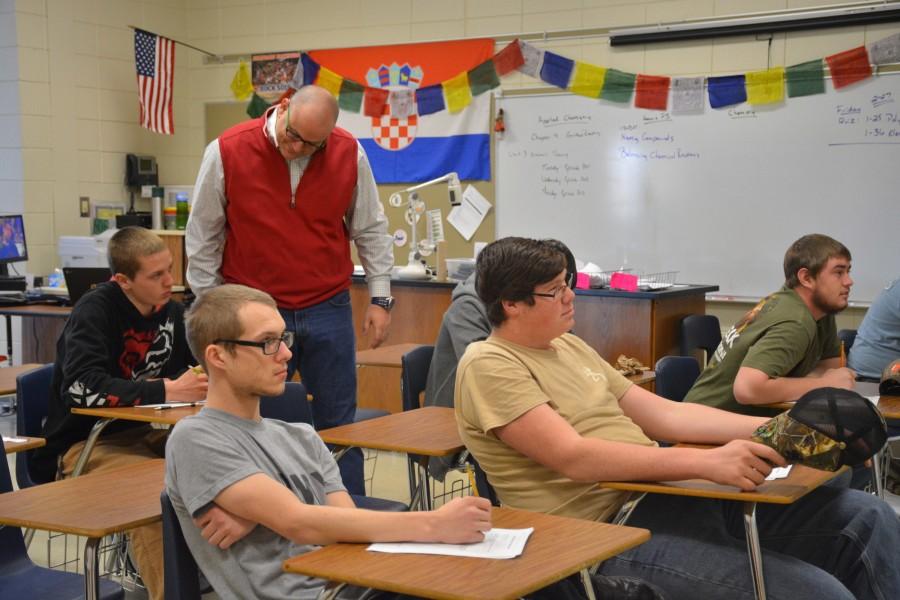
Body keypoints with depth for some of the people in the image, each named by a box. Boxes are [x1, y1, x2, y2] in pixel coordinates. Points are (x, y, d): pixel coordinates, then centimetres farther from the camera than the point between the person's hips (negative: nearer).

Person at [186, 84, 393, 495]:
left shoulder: (349, 154, -3)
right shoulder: (227, 152, -8)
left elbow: (370, 229, 8)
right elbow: (203, 237, 2)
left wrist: (380, 297, 6)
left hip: (328, 310, 2)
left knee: (338, 426, 8)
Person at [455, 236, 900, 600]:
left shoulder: (568, 346, 17)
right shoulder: (489, 366, -9)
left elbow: (663, 414, 16)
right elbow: (574, 458, -21)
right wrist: (705, 462, -28)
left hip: (667, 495, 8)